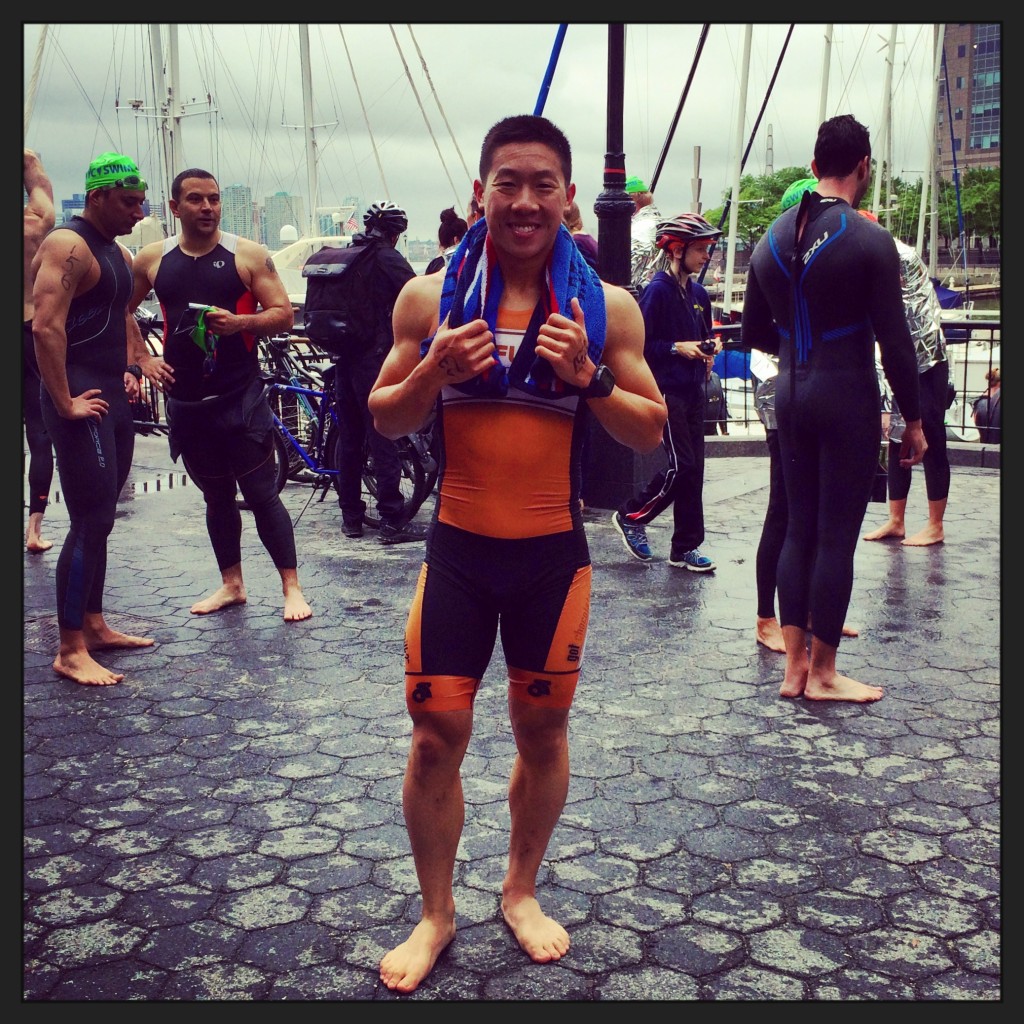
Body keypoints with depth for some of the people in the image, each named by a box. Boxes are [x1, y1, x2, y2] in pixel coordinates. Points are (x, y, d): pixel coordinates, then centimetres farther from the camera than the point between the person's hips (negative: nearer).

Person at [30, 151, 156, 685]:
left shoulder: (118, 252, 17)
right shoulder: (68, 246, -13)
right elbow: (45, 326, -23)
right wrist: (65, 403, -22)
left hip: (112, 397, 10)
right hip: (80, 401, -10)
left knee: (100, 518, 15)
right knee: (91, 522, -11)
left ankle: (93, 625, 25)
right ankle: (70, 651, -5)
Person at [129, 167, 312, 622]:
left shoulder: (249, 255, -3)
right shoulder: (152, 259, 5)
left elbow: (282, 314, -4)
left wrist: (239, 322, -21)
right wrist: (143, 358, 4)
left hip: (241, 397, -3)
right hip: (185, 401, 3)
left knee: (262, 494, -3)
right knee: (216, 497, 14)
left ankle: (291, 588, 4)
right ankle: (231, 584, 26)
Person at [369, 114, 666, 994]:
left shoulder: (606, 307, -2)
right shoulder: (431, 296, -2)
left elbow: (651, 433, 1)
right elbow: (386, 420, 4)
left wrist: (588, 377, -17)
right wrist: (435, 371, -16)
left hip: (554, 554, 1)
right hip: (458, 549, 0)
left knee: (543, 731, 13)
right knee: (437, 735, 2)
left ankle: (522, 890, 36)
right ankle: (435, 914, 24)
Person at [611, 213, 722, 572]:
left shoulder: (698, 294, 12)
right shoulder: (657, 291, -11)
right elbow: (639, 345, -15)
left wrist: (711, 346, 4)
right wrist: (677, 348, -19)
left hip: (693, 391, 8)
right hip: (665, 391, -8)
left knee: (693, 468, 7)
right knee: (682, 466, -11)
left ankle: (686, 548, 15)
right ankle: (630, 516, 11)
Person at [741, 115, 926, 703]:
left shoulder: (771, 240, 7)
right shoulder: (870, 241, -11)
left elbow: (755, 332, 13)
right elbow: (895, 341, -12)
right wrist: (914, 420, -4)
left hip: (792, 396, 6)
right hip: (849, 397, -6)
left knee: (799, 529, 12)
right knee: (837, 537, 1)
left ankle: (795, 666, 16)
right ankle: (823, 675, 9)